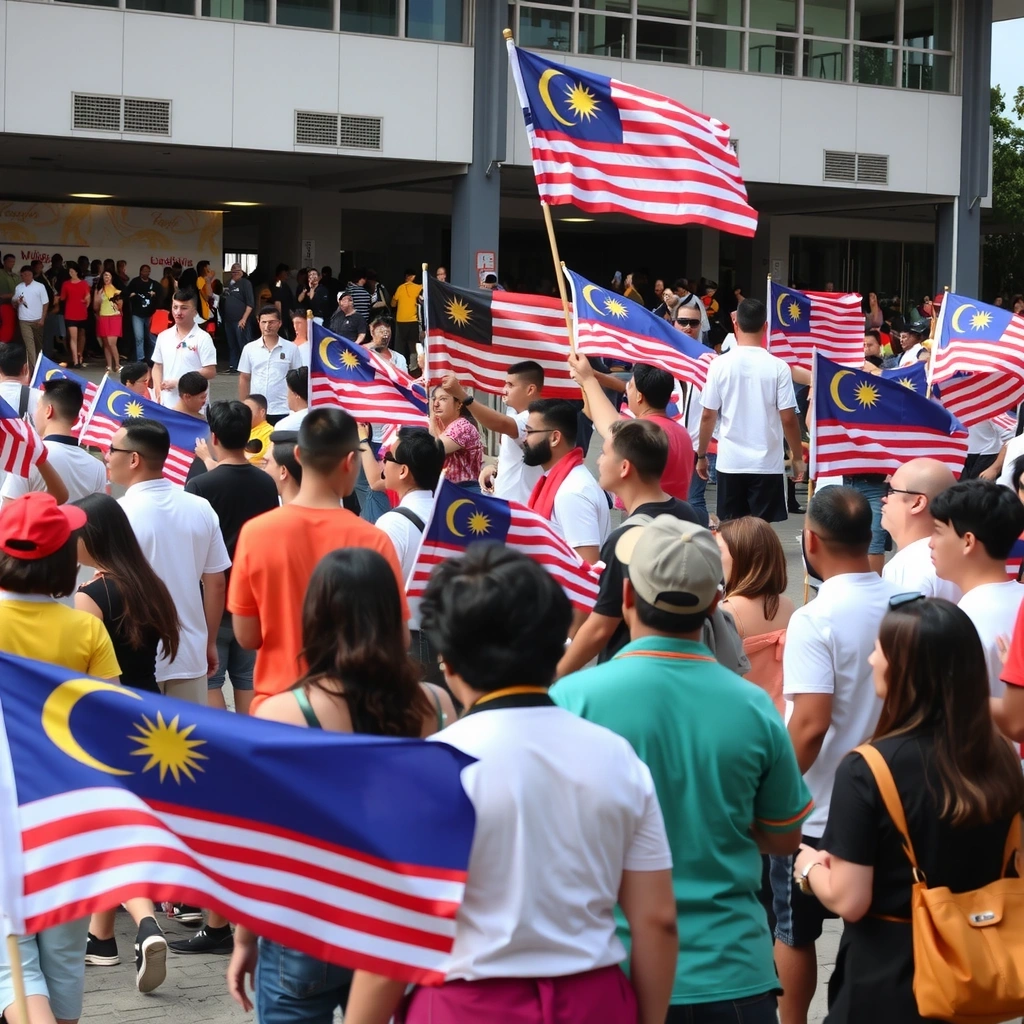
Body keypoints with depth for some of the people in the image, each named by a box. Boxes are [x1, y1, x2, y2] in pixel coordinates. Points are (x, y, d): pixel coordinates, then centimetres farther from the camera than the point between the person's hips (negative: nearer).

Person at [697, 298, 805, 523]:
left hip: (730, 462, 1)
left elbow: (708, 416, 0)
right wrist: (797, 457, 6)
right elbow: (788, 418, -7)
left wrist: (701, 455, 13)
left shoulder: (720, 364, -4)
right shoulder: (778, 367, -8)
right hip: (767, 463, -1)